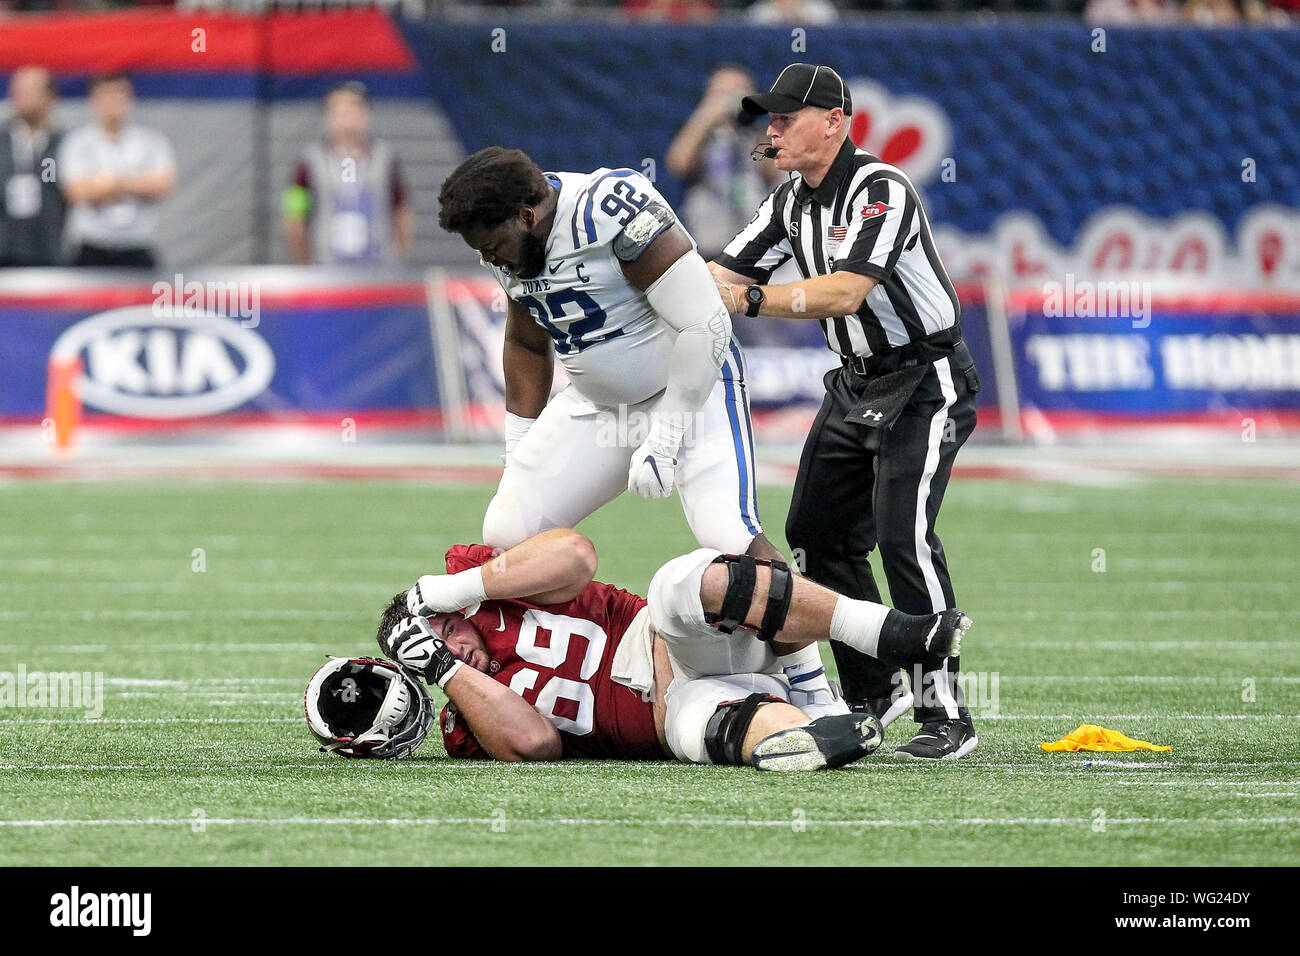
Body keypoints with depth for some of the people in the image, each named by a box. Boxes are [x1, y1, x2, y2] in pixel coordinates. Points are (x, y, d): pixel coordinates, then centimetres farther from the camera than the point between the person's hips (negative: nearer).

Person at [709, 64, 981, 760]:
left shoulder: (880, 190, -21)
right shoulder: (789, 203, 7)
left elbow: (845, 292, -32)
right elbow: (723, 275, 4)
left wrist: (750, 300, -39)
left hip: (924, 383, -9)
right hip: (853, 384, 9)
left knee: (902, 538, -19)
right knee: (817, 534, 9)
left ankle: (947, 717, -15)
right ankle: (874, 695, 22)